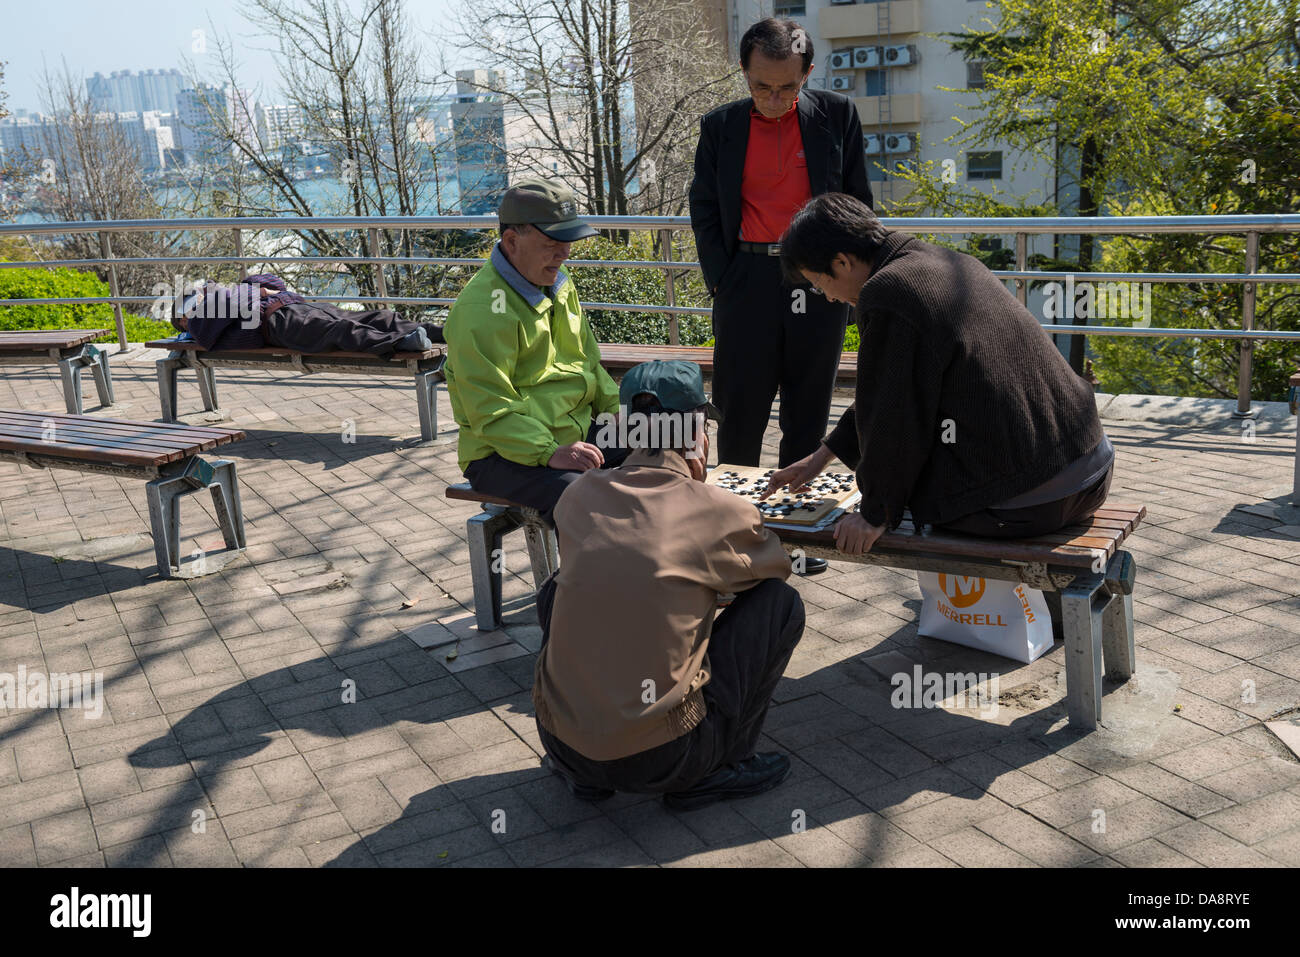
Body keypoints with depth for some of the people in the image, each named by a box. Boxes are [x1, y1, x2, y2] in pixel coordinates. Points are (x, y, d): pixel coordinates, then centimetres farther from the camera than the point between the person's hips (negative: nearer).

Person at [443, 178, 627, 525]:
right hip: (505, 453, -9)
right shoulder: (480, 308, -18)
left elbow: (588, 363, 22)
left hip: (578, 434, 9)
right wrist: (549, 454, -33)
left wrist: (620, 411, 5)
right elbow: (490, 411, -23)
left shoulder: (559, 285, 13)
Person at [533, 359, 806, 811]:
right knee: (781, 603, 9)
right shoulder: (720, 511, -10)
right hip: (663, 760, -4)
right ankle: (713, 770, 13)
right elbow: (775, 567, 13)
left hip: (560, 740, 4)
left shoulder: (578, 496, 2)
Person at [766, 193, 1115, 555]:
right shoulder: (950, 263, 14)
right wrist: (825, 453, 28)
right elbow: (887, 390, 23)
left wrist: (875, 513, 3)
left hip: (1022, 500, -8)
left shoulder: (886, 294, -14)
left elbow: (891, 416, -10)